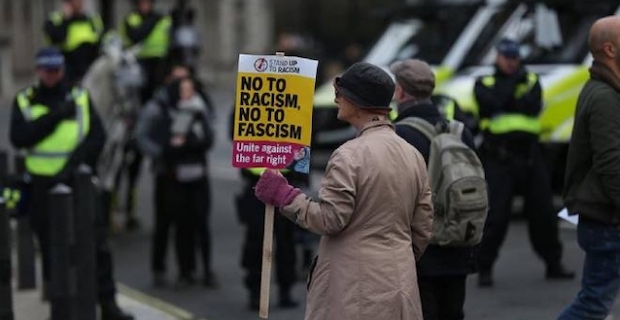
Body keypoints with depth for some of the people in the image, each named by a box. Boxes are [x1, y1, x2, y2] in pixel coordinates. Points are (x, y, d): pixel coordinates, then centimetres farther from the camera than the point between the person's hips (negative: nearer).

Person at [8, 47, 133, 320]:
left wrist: (72, 166, -17)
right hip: (42, 187, 1)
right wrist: (54, 116, -16)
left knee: (96, 244, -5)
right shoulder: (24, 100, 6)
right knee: (51, 249, 7)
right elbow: (18, 138, -9)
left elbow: (97, 137, -4)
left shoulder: (80, 97, 6)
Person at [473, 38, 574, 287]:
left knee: (543, 213, 10)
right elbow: (491, 103, -15)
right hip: (498, 158, -3)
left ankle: (553, 264, 22)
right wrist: (513, 82, -7)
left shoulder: (531, 81, 13)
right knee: (495, 215, -6)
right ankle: (484, 268, 3)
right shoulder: (484, 83, 7)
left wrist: (505, 101, -13)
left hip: (530, 156, 3)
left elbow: (534, 107, -5)